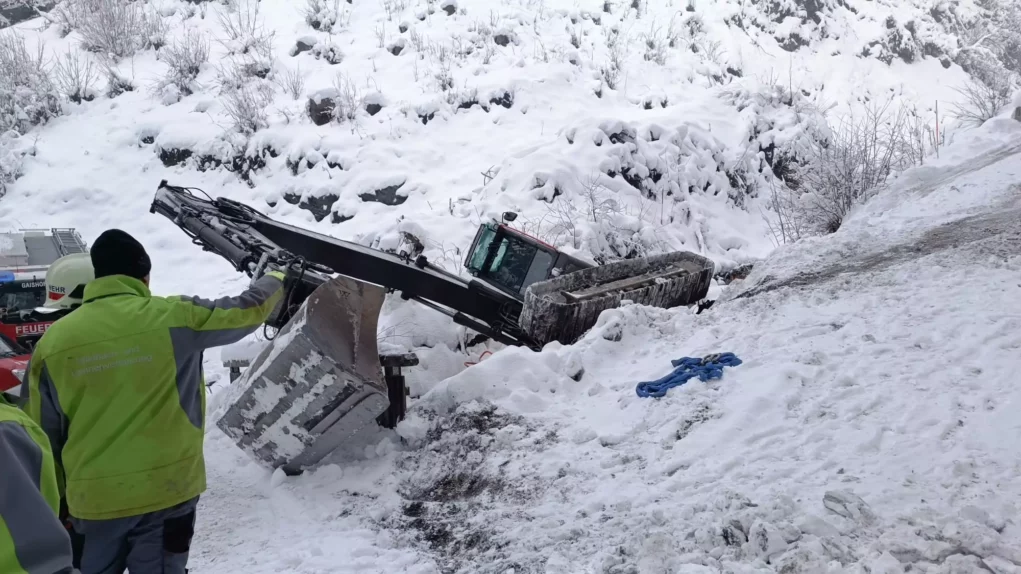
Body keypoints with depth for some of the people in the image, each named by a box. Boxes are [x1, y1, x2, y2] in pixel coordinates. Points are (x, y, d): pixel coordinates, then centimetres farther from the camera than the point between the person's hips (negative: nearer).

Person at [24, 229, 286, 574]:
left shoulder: (53, 340, 0)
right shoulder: (174, 317, -8)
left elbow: (43, 434, 7)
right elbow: (247, 309, 6)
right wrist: (275, 281, 29)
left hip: (92, 498, 3)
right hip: (167, 488, -2)